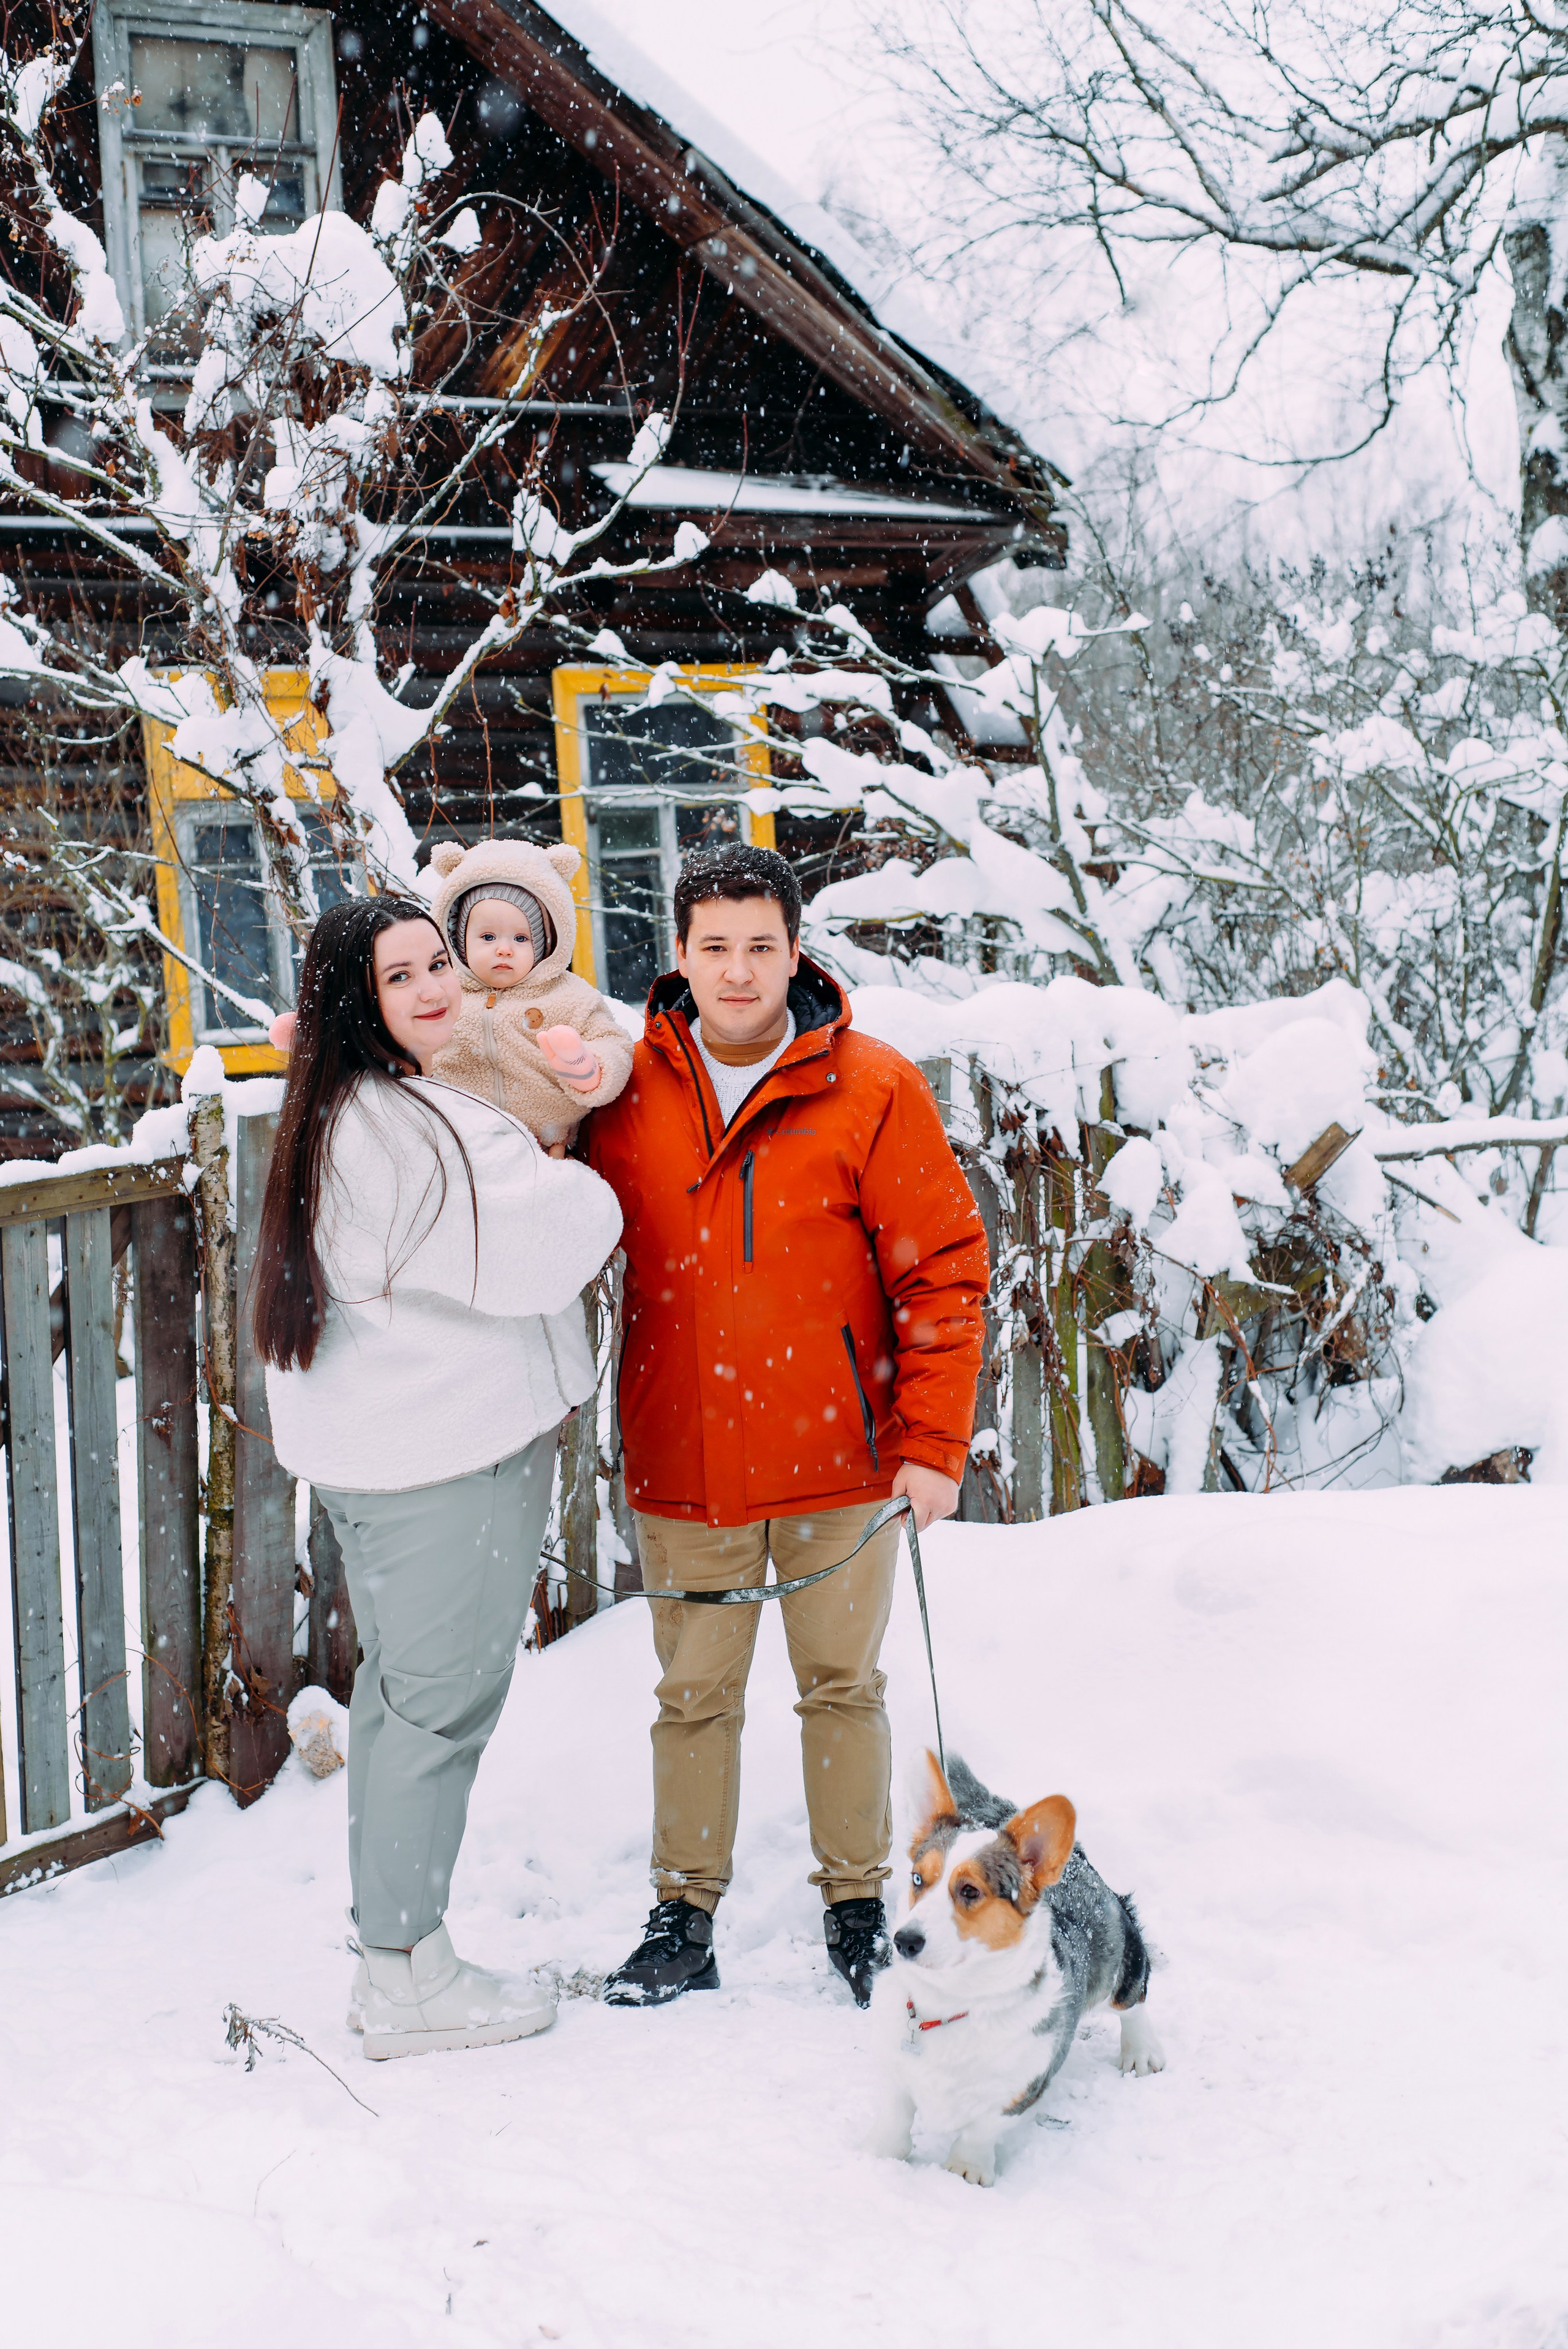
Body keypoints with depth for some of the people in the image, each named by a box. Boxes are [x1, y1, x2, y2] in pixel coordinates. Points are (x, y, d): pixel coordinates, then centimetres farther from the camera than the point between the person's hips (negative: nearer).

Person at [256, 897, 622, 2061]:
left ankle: (387, 1945, 30)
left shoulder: (346, 1114, 12)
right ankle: (412, 1979, 8)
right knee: (444, 1704, -1)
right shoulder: (403, 1126, -21)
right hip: (452, 1455, -11)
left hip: (381, 1452, 11)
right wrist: (582, 1189, -2)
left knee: (398, 1691, 18)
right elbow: (540, 1251, -22)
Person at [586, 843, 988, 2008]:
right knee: (695, 1696, 9)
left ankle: (859, 1912, 24)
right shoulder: (625, 1090, 0)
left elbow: (943, 1271, -6)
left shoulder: (873, 1090, -7)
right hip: (683, 1463, 2)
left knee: (844, 1685, 11)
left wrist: (934, 1444, -9)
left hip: (840, 1457, -1)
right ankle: (685, 1922, 20)